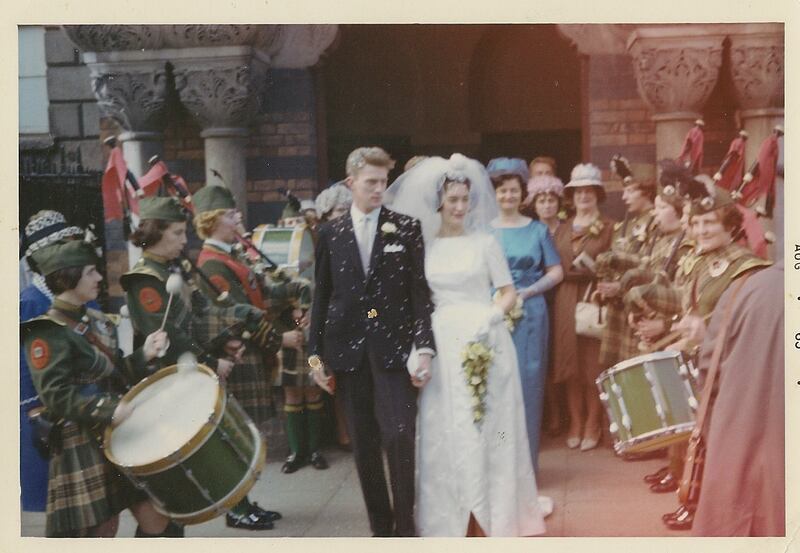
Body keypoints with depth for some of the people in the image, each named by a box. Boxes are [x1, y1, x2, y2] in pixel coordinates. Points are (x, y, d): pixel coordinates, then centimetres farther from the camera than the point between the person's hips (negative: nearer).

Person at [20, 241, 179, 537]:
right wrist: (108, 409, -30)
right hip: (84, 449, -8)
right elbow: (55, 395, -21)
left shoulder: (95, 320, 12)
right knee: (101, 530, 2)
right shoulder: (46, 333, -13)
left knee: (158, 519, 8)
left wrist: (144, 354, 0)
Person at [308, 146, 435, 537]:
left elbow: (420, 291, 0)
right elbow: (321, 297, 9)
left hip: (394, 348, -2)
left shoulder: (407, 229, 3)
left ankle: (405, 525, 5)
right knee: (364, 445, 8)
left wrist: (424, 347, -8)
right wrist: (316, 354, 7)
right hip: (348, 350, 2)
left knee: (399, 436, -11)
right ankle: (380, 526, 22)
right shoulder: (330, 233, 8)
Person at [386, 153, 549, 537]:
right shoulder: (424, 245, 5)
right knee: (446, 432, 4)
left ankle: (494, 513, 17)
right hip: (442, 346, 1)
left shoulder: (485, 241, 3)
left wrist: (490, 316, -13)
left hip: (485, 342, -1)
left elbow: (508, 293, 4)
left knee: (487, 428, 4)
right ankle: (453, 517, 14)